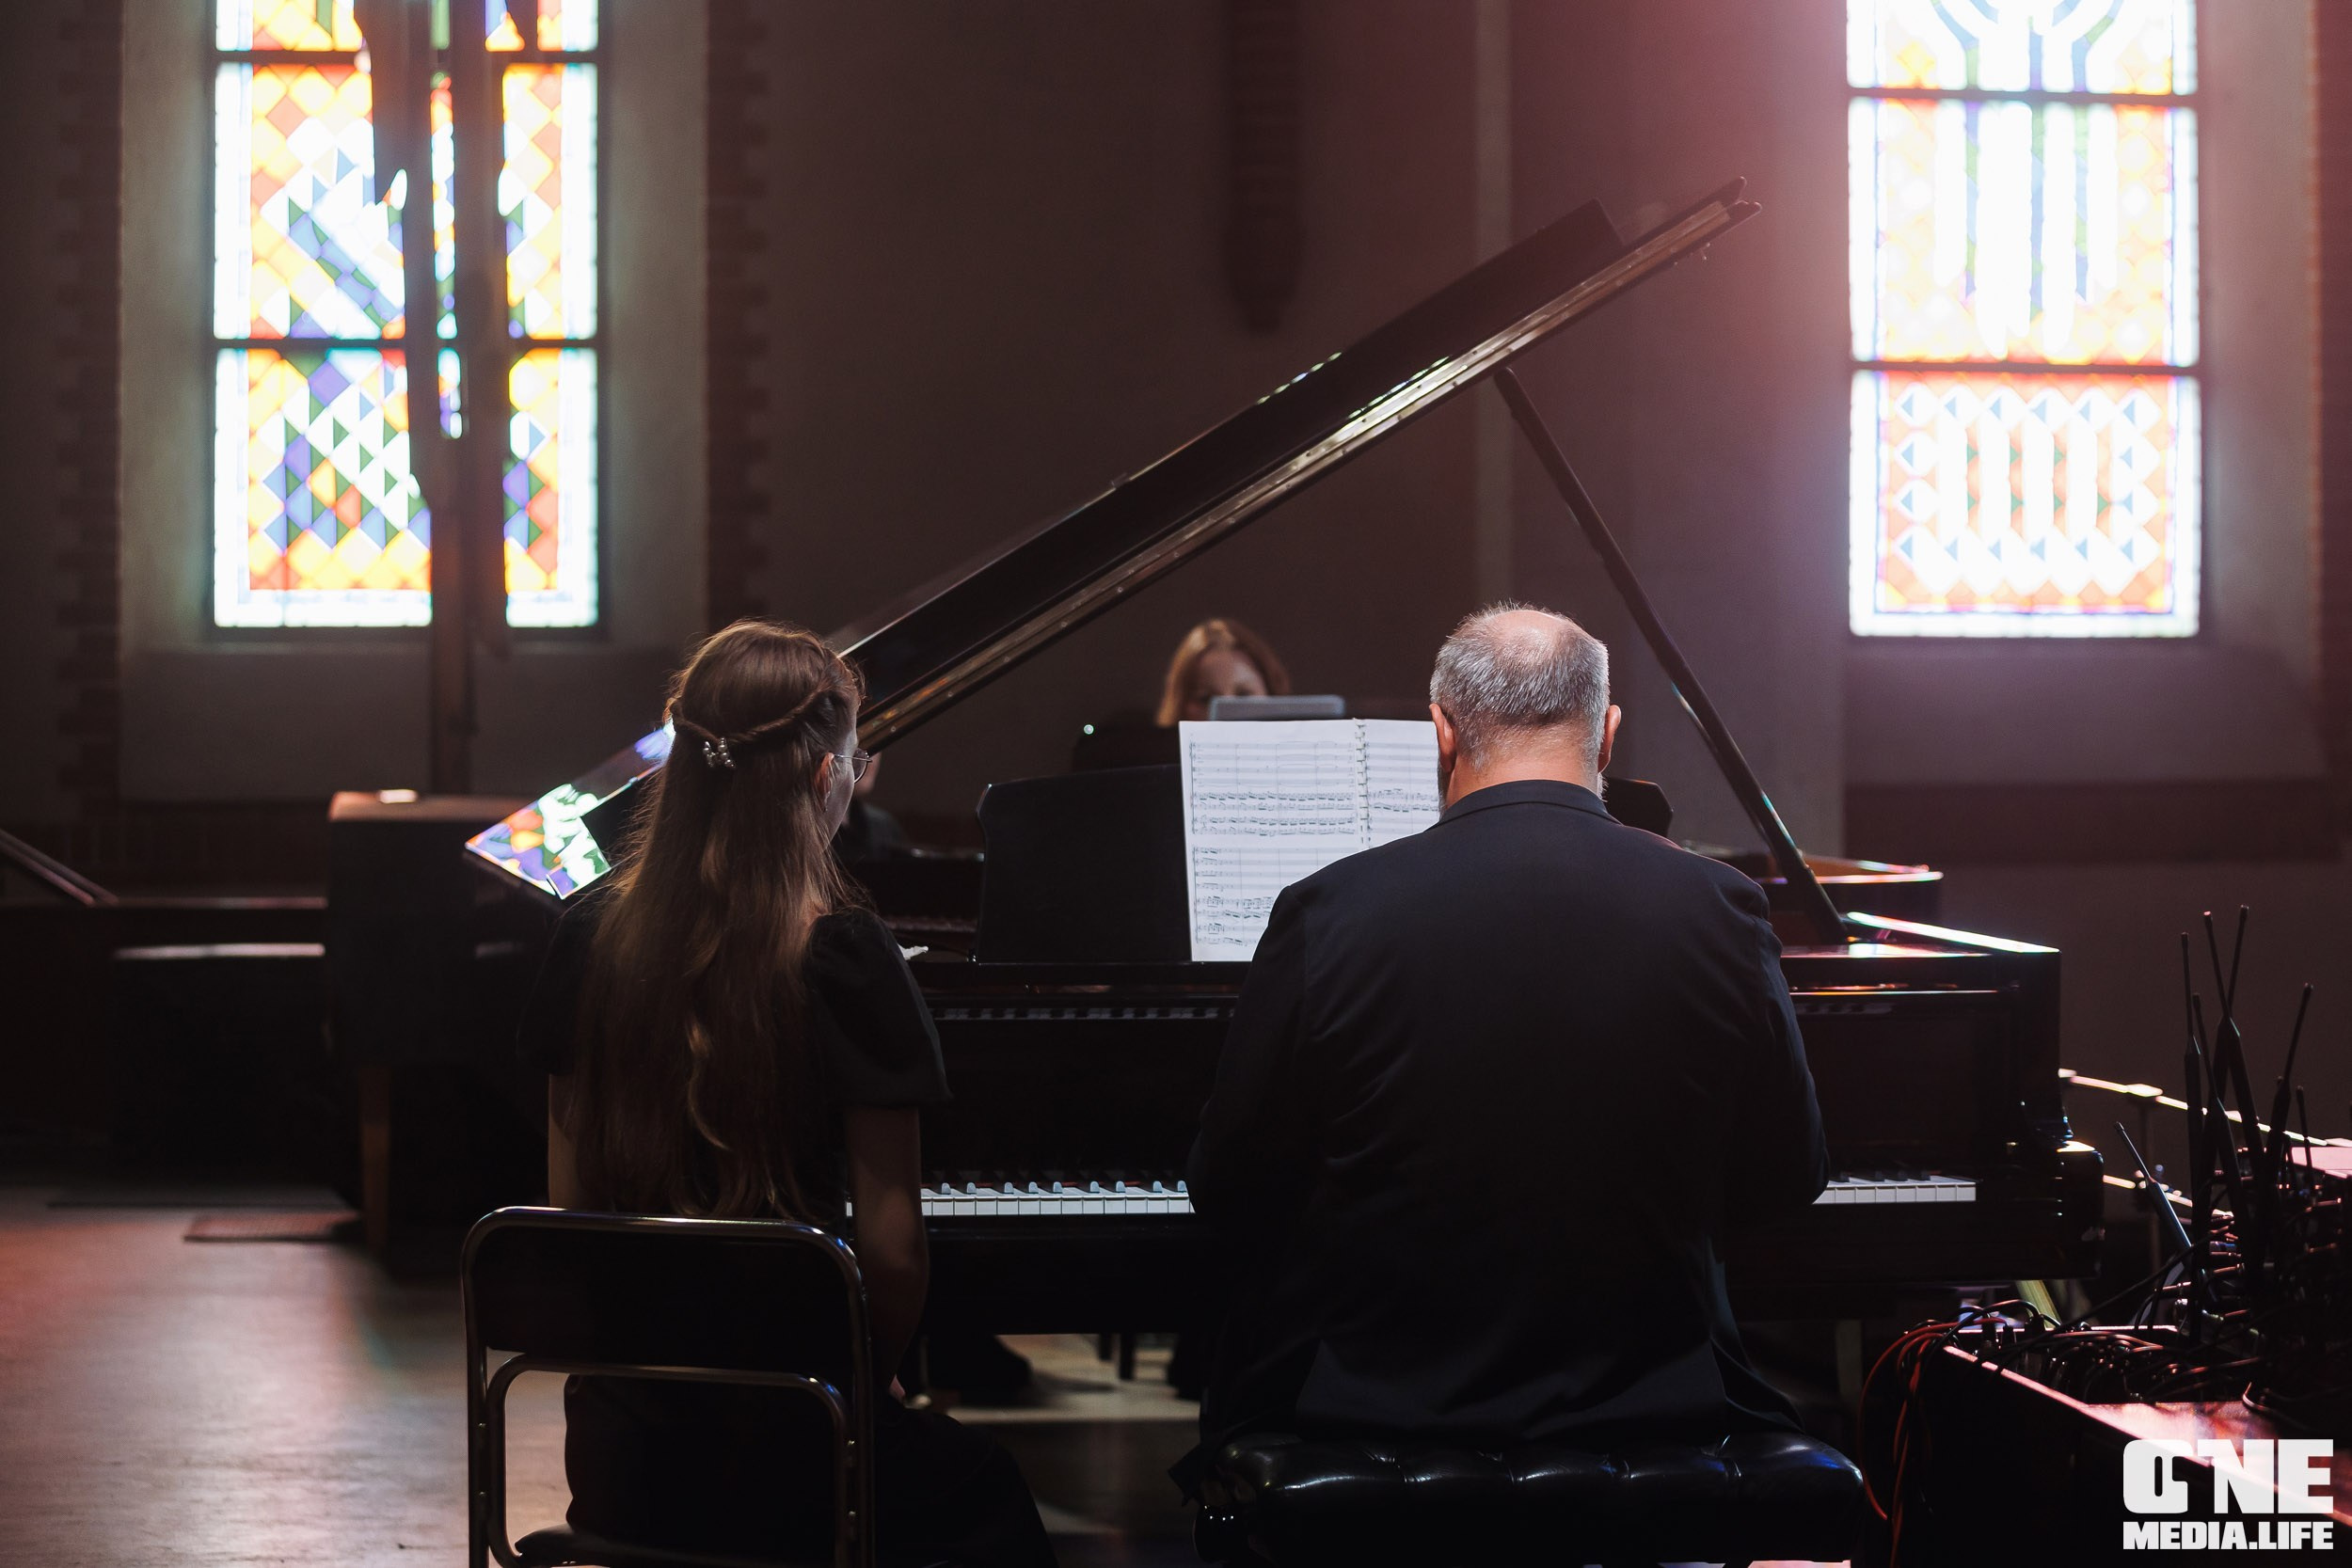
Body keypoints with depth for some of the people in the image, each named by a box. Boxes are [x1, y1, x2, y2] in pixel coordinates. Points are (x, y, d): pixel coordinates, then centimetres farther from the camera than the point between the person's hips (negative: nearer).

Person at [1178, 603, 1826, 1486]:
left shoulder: (1331, 911, -12)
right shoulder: (1719, 910, -8)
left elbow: (1233, 1192, -3)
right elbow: (1785, 1181, 4)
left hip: (1370, 1403, -2)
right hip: (1646, 1405, 2)